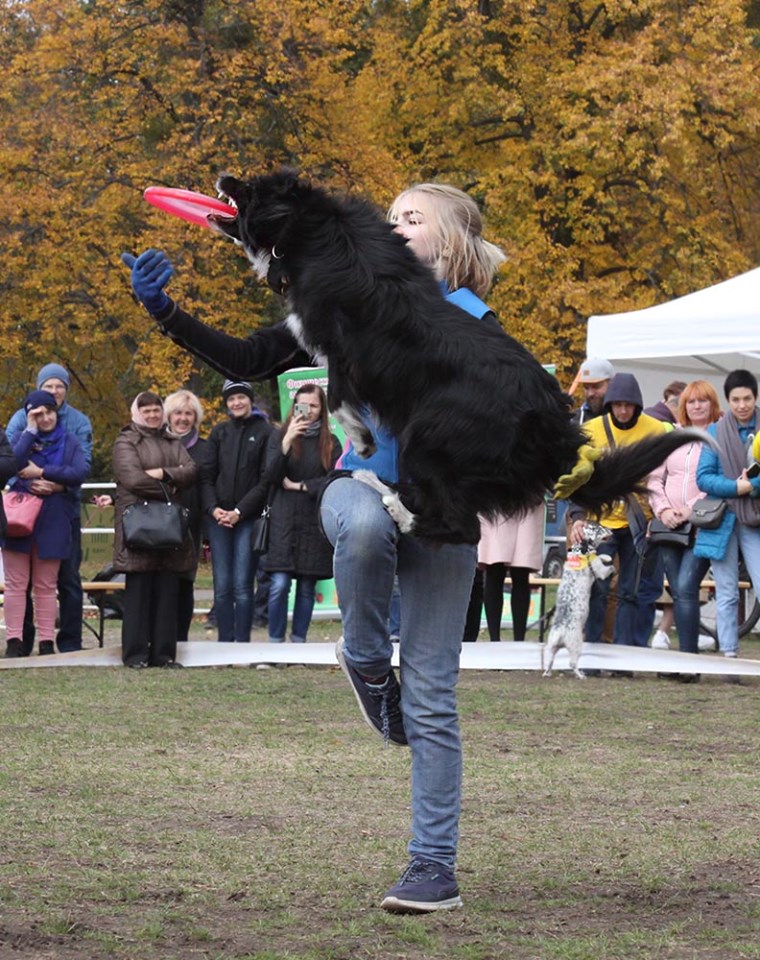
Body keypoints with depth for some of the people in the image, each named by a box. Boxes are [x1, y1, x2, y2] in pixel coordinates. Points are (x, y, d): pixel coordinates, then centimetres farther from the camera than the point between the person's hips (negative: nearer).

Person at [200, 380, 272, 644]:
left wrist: (239, 511, -11)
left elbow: (266, 480, -4)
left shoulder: (264, 432, 1)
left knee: (242, 585, -7)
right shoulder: (219, 432, 12)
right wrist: (213, 508, -7)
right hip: (218, 517, 3)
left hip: (249, 518, -3)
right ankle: (224, 644, 5)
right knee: (222, 586, 1)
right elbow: (206, 475, 9)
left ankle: (242, 644, -3)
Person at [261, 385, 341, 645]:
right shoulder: (279, 436, 6)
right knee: (279, 584, -9)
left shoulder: (330, 443, 7)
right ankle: (275, 642, -2)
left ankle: (299, 642, 11)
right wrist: (287, 442, -16)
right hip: (283, 520, -1)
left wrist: (299, 486, -6)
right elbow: (270, 476, -5)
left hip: (315, 523, 1)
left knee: (307, 587, 4)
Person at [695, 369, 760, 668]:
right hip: (723, 520, 1)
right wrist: (736, 487, -14)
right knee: (726, 593, 4)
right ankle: (729, 655, 7)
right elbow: (703, 478, -1)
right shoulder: (716, 432, 5)